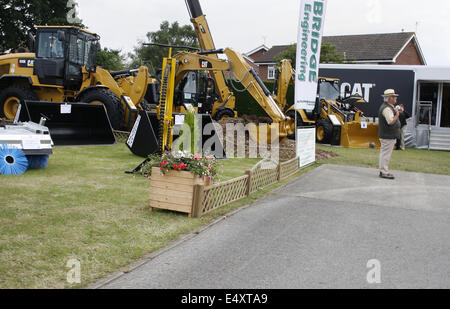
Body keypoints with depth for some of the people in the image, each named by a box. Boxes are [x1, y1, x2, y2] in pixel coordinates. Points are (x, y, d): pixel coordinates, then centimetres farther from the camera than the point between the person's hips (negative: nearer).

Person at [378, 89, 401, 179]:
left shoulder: (389, 107, 18)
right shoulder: (386, 108, -17)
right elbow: (391, 121, -25)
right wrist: (397, 114, -13)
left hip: (388, 135, 11)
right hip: (388, 136, -11)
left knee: (384, 154, 14)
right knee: (386, 154, -6)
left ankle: (383, 171, 21)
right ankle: (384, 172, -2)